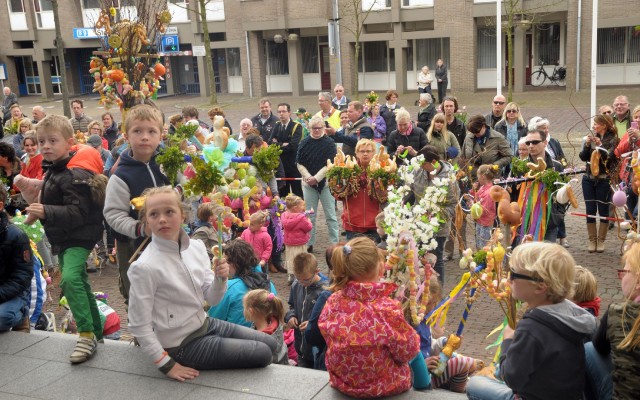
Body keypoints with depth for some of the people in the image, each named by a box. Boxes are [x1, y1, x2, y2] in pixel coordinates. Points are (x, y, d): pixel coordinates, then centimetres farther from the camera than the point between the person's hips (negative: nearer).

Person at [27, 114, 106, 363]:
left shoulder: (74, 174, -20)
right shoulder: (52, 171, 12)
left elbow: (78, 211, -29)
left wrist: (46, 212, -36)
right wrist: (38, 210, 13)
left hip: (79, 237, -10)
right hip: (62, 239, 10)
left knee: (70, 278, -27)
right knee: (79, 284, 17)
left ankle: (87, 335, -21)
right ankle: (96, 330, 30)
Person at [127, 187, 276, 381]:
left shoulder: (197, 247, -5)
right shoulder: (144, 267, -24)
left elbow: (212, 299, 1)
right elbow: (138, 325, -18)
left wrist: (220, 279, -19)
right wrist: (167, 364, -15)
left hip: (205, 324, 7)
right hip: (182, 344, -7)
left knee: (269, 343, 14)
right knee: (262, 355, -4)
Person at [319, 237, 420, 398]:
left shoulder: (333, 302, -18)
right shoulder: (387, 308, -31)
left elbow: (327, 335, 0)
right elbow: (408, 352, -17)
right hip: (380, 386, -4)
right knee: (415, 351, 28)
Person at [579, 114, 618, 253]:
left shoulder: (613, 140, -4)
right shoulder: (592, 138, 8)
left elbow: (609, 157, -13)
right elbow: (583, 157, 5)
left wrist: (600, 145, -21)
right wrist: (587, 145, -10)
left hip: (604, 180, -4)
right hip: (589, 179, 4)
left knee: (603, 210, 4)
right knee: (590, 210, 5)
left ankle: (601, 241, 12)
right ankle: (592, 241, 12)